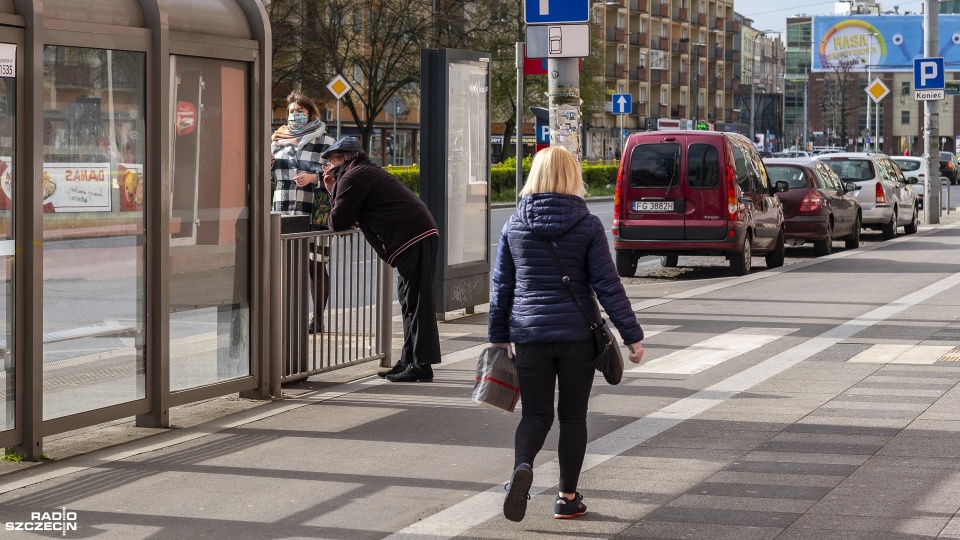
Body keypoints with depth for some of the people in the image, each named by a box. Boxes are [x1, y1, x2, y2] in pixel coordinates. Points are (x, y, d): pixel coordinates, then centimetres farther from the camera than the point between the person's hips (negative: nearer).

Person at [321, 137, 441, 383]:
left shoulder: (352, 177, -4)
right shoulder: (367, 172, 27)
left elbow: (338, 222, -5)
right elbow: (354, 216, 28)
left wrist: (333, 193, 13)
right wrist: (335, 192, 20)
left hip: (412, 239, -10)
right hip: (423, 233, 10)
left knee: (415, 303, -9)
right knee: (411, 302, 14)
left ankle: (421, 365, -9)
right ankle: (409, 361, 19)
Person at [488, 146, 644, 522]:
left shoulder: (514, 226, 2)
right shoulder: (587, 226, -6)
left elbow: (501, 286, 6)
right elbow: (608, 286, -7)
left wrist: (498, 336, 16)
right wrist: (632, 335, -2)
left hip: (529, 335, 2)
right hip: (577, 335, -1)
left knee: (535, 414, 9)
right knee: (572, 415, 11)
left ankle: (522, 466, -20)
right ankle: (567, 498, 14)